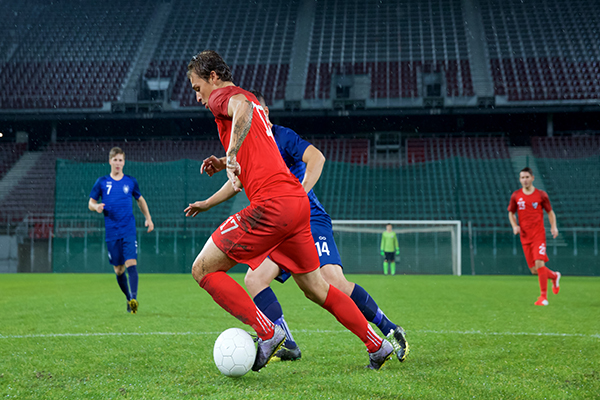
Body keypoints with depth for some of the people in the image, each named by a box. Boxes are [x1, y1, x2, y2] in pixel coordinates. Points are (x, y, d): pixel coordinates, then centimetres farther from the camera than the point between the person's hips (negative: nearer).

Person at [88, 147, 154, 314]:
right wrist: (96, 206, -15)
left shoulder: (131, 181, 7)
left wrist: (148, 218, 12)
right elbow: (91, 202, 9)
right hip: (111, 232, 1)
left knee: (131, 264, -17)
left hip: (129, 231, -1)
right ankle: (129, 298, 23)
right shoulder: (102, 182, 5)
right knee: (118, 269, 5)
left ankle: (134, 299, -25)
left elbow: (140, 200, 22)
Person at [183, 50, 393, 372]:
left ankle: (267, 333, -7)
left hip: (271, 205, -10)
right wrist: (207, 203, 42)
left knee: (203, 269, -2)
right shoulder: (248, 99, 30)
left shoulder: (222, 96, 2)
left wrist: (231, 153, -34)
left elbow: (242, 107, -27)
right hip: (298, 201, 10)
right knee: (314, 286, 20)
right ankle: (378, 346, 25)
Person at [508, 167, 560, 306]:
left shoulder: (541, 195, 0)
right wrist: (515, 226, -2)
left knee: (539, 263, -18)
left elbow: (550, 212, 9)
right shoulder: (516, 196, 6)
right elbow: (511, 213, 17)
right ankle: (554, 276, 35)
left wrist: (554, 227, -6)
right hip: (525, 237, 3)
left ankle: (543, 297, -9)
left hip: (539, 234, -3)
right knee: (534, 270, 3)